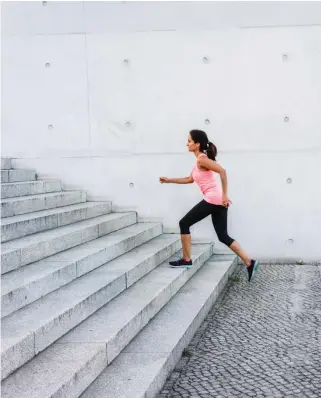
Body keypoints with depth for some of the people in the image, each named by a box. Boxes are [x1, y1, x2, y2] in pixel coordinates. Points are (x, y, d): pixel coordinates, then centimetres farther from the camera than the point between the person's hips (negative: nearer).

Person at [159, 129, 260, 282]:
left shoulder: (202, 159, -10)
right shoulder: (200, 160, 20)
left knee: (184, 223, 2)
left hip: (213, 199, -10)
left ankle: (186, 260, 9)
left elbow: (222, 171, -22)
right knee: (223, 236, 10)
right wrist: (169, 180, 30)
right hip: (218, 201, 10)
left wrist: (225, 194, -22)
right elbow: (190, 179, 30)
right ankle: (250, 263, 4)